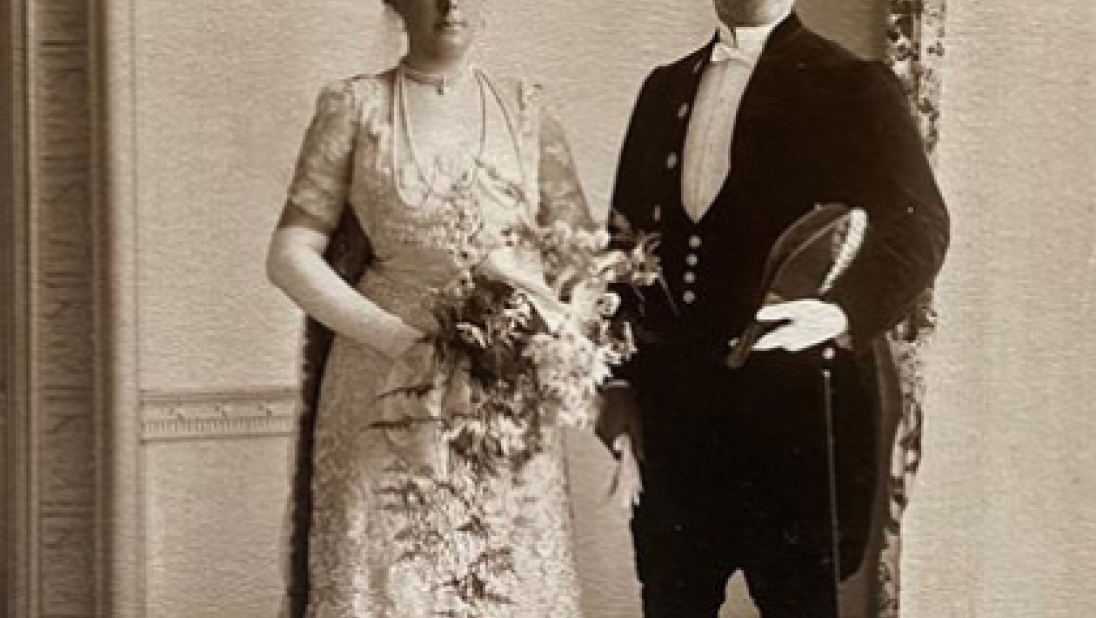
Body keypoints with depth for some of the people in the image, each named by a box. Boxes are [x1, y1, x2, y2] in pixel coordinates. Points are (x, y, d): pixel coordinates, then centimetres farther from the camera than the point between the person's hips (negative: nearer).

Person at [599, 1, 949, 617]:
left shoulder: (854, 86, -4)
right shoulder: (665, 88, 13)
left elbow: (917, 225, -17)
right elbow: (627, 235, 14)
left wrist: (846, 310, -37)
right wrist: (619, 378, 8)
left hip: (796, 402, -4)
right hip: (672, 399, 5)